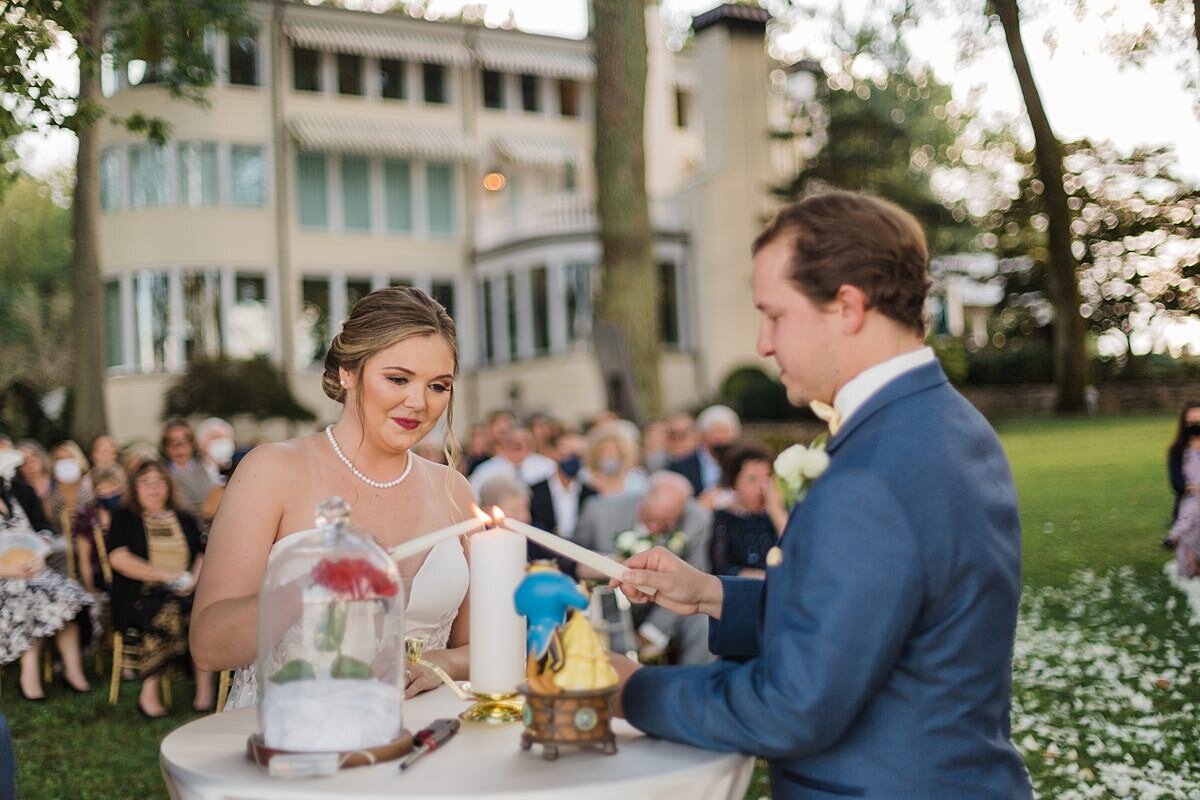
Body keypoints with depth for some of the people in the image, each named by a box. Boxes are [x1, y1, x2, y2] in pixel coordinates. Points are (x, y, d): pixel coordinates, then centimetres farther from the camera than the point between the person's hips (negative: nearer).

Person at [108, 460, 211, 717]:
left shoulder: (185, 520, 23)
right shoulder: (124, 518, 12)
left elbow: (202, 556, 16)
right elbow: (118, 558, -4)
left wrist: (192, 580, -8)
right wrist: (165, 576, -11)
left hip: (182, 596, 3)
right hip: (140, 597, -3)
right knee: (165, 612, -36)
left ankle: (205, 687, -27)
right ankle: (149, 693, -30)